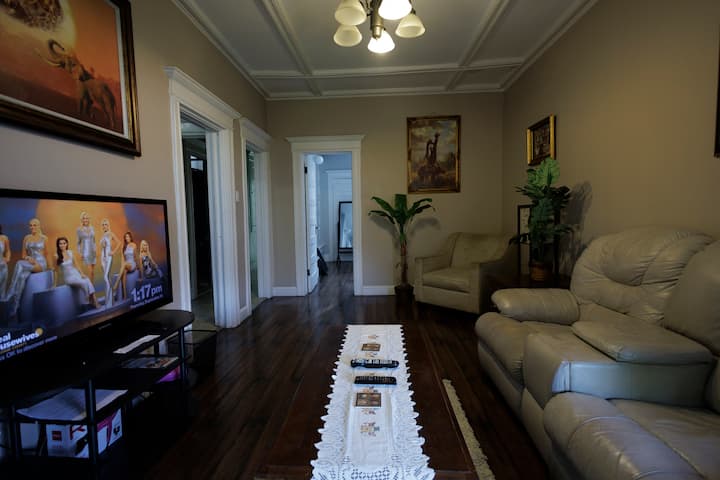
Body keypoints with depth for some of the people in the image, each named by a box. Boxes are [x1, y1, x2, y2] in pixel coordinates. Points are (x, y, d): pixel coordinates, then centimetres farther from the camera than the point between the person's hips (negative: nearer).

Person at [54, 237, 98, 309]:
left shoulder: (70, 252, 4)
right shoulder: (57, 255, -7)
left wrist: (82, 273, -4)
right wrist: (55, 284, 0)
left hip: (76, 273, 3)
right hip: (68, 277, -3)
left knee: (88, 280, -27)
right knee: (84, 283, -29)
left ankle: (94, 300, -30)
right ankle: (90, 300, -16)